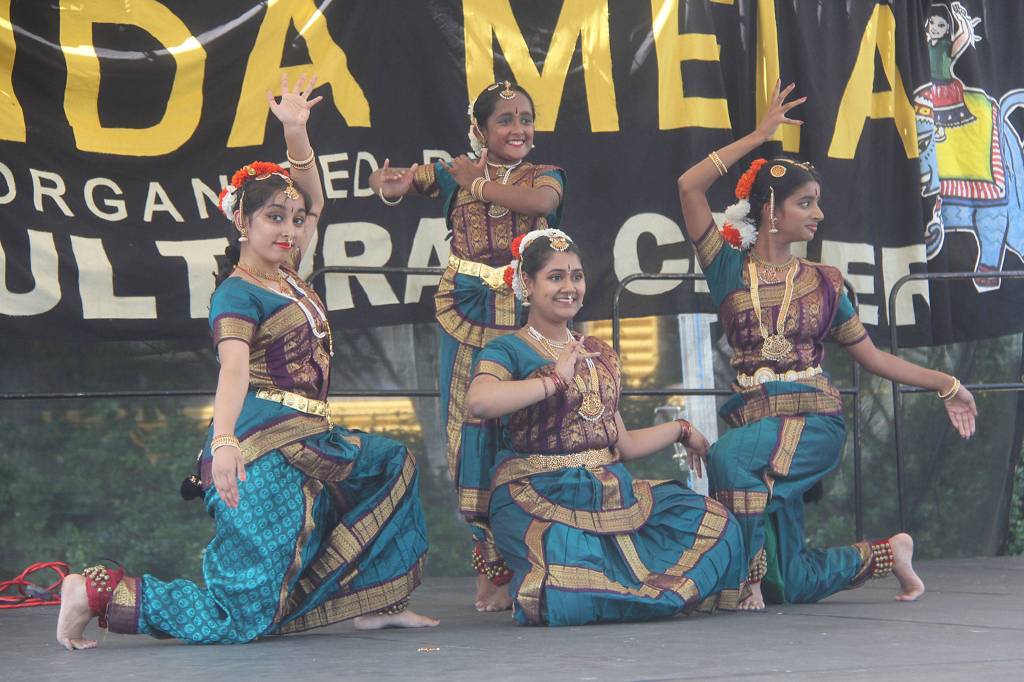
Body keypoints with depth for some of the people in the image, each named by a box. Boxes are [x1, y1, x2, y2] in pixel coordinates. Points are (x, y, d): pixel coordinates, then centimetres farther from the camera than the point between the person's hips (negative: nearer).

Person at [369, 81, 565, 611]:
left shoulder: (547, 176, 7)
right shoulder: (455, 174, 8)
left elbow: (540, 200, -17)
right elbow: (390, 180, -3)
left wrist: (479, 185, -9)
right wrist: (390, 184, -26)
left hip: (530, 320, 0)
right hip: (469, 318, 0)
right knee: (474, 438, -2)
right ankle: (492, 568, 4)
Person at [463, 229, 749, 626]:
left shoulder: (600, 355, 19)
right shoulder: (508, 351, -3)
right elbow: (478, 401, -27)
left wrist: (680, 430, 25)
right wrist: (555, 380, -16)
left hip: (609, 492, 7)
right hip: (537, 499, -7)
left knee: (716, 523, -6)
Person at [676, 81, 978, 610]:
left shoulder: (823, 282, 8)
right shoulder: (729, 268, 4)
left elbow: (872, 357, 14)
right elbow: (689, 187, -6)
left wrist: (946, 385, 12)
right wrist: (759, 135, -3)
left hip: (814, 421, -1)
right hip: (753, 418, 2)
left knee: (730, 458, -35)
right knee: (792, 586, 3)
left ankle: (753, 575, -18)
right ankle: (885, 554, 29)